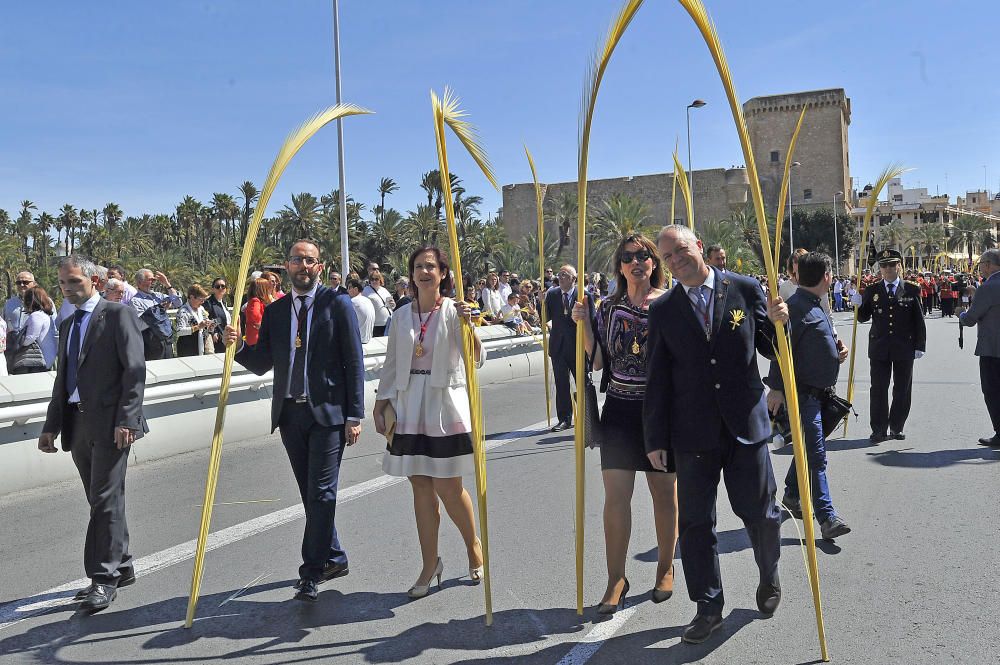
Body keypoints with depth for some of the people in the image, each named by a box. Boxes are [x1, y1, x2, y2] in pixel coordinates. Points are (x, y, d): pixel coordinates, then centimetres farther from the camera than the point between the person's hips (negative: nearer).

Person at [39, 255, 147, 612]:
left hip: (110, 423, -7)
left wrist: (126, 419, -18)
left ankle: (104, 578, -1)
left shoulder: (118, 314, -3)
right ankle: (121, 568, 22)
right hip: (78, 424, 7)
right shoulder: (67, 325, 20)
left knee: (105, 501, -7)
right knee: (101, 502, 12)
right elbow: (62, 378, 22)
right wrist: (51, 425, 14)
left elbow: (135, 370, -11)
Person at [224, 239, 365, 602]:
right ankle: (334, 557, 28)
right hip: (289, 412, 5)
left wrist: (354, 415, -9)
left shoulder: (337, 304, -3)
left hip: (327, 412, -5)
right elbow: (262, 364, 9)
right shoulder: (274, 311, 11)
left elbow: (354, 362, -5)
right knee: (310, 493, 13)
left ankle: (312, 571, 3)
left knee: (321, 493, -5)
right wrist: (237, 345, -11)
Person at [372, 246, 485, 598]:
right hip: (409, 406, 4)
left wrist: (467, 326, -30)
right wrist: (380, 404, 10)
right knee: (421, 486, 7)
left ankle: (474, 546, 26)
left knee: (448, 487, -1)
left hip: (445, 402, -4)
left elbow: (476, 359, -14)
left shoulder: (453, 310, -4)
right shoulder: (402, 315, 9)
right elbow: (391, 364, 14)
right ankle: (430, 565, 18)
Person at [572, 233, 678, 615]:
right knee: (616, 495, 0)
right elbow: (597, 361, 3)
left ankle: (665, 568, 29)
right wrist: (584, 324, -8)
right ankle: (616, 579, 13)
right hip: (620, 410, 2)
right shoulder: (608, 308, 6)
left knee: (664, 493, 10)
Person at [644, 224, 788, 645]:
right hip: (693, 433, 1)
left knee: (760, 513, 10)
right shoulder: (663, 310, 3)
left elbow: (770, 349, 7)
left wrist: (776, 322, -15)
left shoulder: (745, 289, 1)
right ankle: (709, 608, 23)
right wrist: (655, 439, 1)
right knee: (695, 522, 6)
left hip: (746, 424, 0)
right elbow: (657, 380, 3)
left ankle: (769, 578, 40)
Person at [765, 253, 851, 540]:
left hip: (819, 392, 10)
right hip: (804, 393, -10)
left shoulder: (815, 306, 15)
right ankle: (827, 517, -6)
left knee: (810, 448, 19)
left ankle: (792, 495, 35)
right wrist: (776, 387, -25)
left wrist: (836, 351, 8)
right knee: (816, 455, -8)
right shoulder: (796, 306, -17)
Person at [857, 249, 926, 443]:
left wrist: (920, 345, 0)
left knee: (902, 390, 7)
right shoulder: (871, 291, 5)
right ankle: (879, 429, 8)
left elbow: (919, 321, 4)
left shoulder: (912, 290, 3)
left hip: (904, 348, 0)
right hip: (879, 347, 0)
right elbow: (863, 318, 6)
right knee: (878, 389, 1)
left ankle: (897, 427, 20)